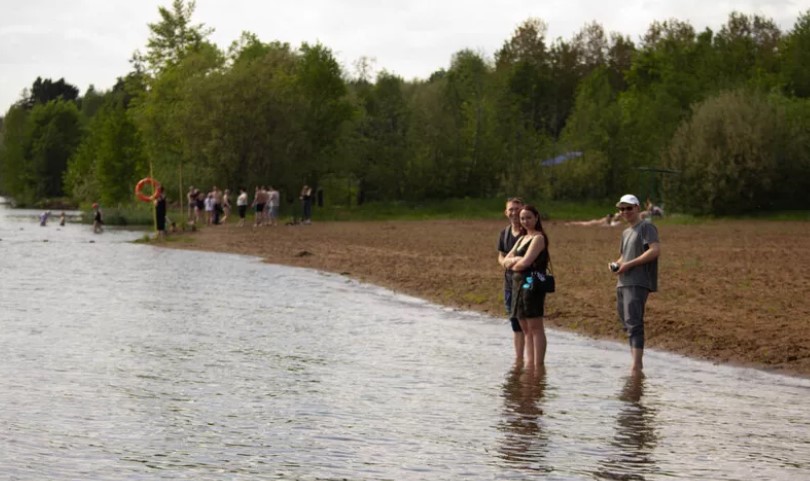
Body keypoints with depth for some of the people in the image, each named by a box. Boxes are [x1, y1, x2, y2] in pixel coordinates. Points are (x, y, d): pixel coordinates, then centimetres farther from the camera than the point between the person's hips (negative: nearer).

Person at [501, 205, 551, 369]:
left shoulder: (538, 238, -6)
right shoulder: (522, 239, 20)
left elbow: (525, 262, -16)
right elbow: (505, 261, 15)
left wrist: (513, 264, 4)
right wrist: (516, 260, -6)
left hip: (531, 284, -9)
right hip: (518, 284, 9)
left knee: (535, 327, -8)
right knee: (526, 329, 9)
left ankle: (539, 365, -8)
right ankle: (529, 363, 12)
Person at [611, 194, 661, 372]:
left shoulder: (646, 227, -4)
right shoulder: (626, 232, 22)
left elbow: (655, 250, -17)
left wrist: (629, 264, -18)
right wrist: (615, 264, 8)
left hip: (637, 283, -9)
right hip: (623, 283, 9)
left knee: (633, 323, -17)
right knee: (627, 324, 11)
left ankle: (636, 366, -22)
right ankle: (637, 363, 18)